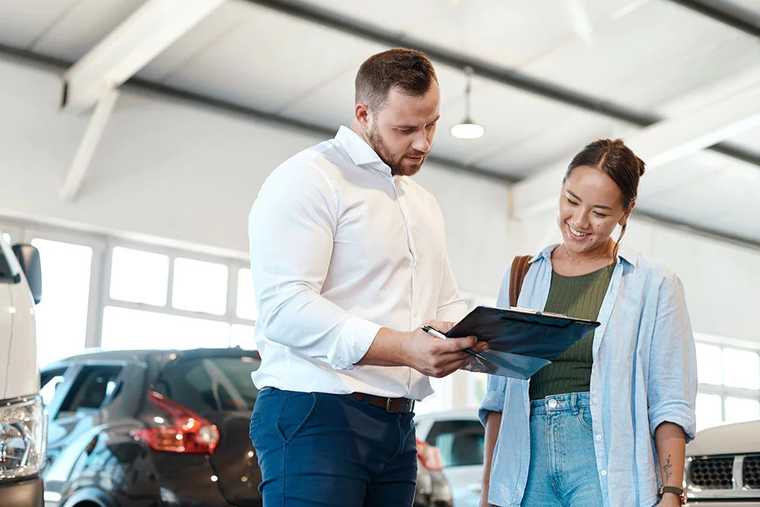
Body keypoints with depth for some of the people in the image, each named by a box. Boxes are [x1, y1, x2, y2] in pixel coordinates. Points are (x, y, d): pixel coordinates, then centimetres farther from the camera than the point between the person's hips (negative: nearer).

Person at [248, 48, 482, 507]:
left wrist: (479, 337, 0)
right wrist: (402, 348, -27)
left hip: (398, 426, 8)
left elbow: (447, 304, 25)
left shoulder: (424, 203, 21)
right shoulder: (309, 179, -7)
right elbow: (284, 306, -18)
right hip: (315, 416, -8)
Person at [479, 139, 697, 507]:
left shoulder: (654, 285, 4)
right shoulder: (520, 276, 14)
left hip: (606, 465, -3)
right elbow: (498, 396, 13)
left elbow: (670, 406, 0)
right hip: (527, 464, 3)